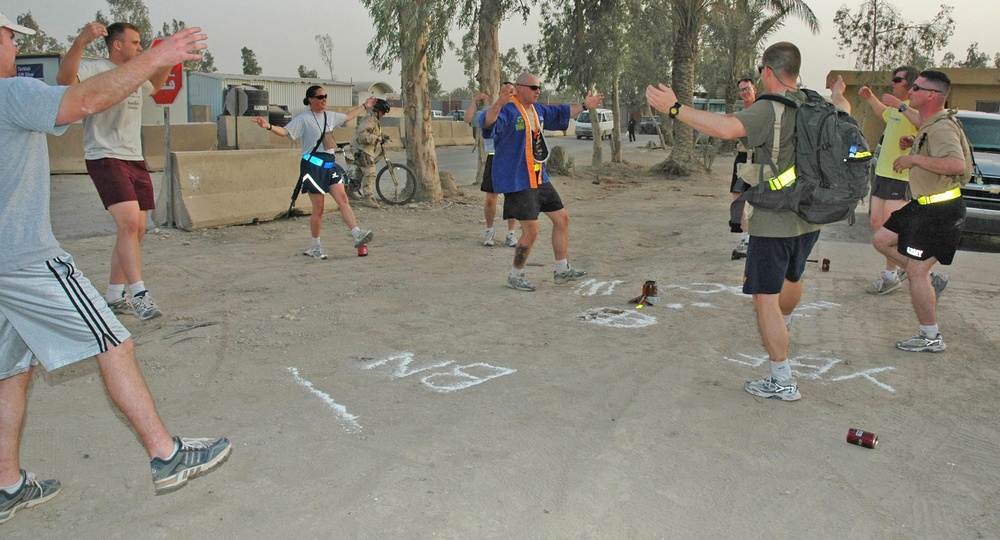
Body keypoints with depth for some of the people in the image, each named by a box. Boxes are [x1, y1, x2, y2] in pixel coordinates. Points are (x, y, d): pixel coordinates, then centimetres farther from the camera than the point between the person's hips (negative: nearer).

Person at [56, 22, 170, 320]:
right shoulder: (96, 70, -8)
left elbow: (154, 86, 41)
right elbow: (65, 79, -28)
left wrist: (167, 61, 25)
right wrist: (80, 42, -40)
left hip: (135, 160, 8)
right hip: (105, 159, -8)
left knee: (137, 230, 7)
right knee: (129, 222, -22)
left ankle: (114, 295, 18)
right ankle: (139, 295, -20)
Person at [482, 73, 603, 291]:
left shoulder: (537, 110, 12)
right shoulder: (508, 110, -16)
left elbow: (560, 113, 33)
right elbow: (489, 123, -39)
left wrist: (584, 106, 36)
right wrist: (499, 103, -58)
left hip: (539, 179, 10)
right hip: (517, 181, -10)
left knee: (562, 218, 12)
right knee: (531, 231, -10)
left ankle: (562, 271, 24)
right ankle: (515, 276, 11)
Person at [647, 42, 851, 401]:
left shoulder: (769, 109, -19)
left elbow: (726, 128, -38)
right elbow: (844, 115, 29)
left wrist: (675, 109, -32)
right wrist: (839, 96, 52)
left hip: (774, 221, -8)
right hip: (810, 218, 8)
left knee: (765, 298, -1)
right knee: (792, 277, 31)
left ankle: (782, 381, 2)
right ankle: (783, 327, 60)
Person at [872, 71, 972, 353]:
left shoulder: (942, 127, -21)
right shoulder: (930, 125, 11)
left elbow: (957, 164, -36)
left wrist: (914, 159, -28)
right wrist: (914, 144, 14)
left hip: (940, 211, -10)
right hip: (924, 204, 10)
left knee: (916, 271, -6)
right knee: (882, 240, 14)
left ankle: (931, 338, 6)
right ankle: (931, 280, 19)